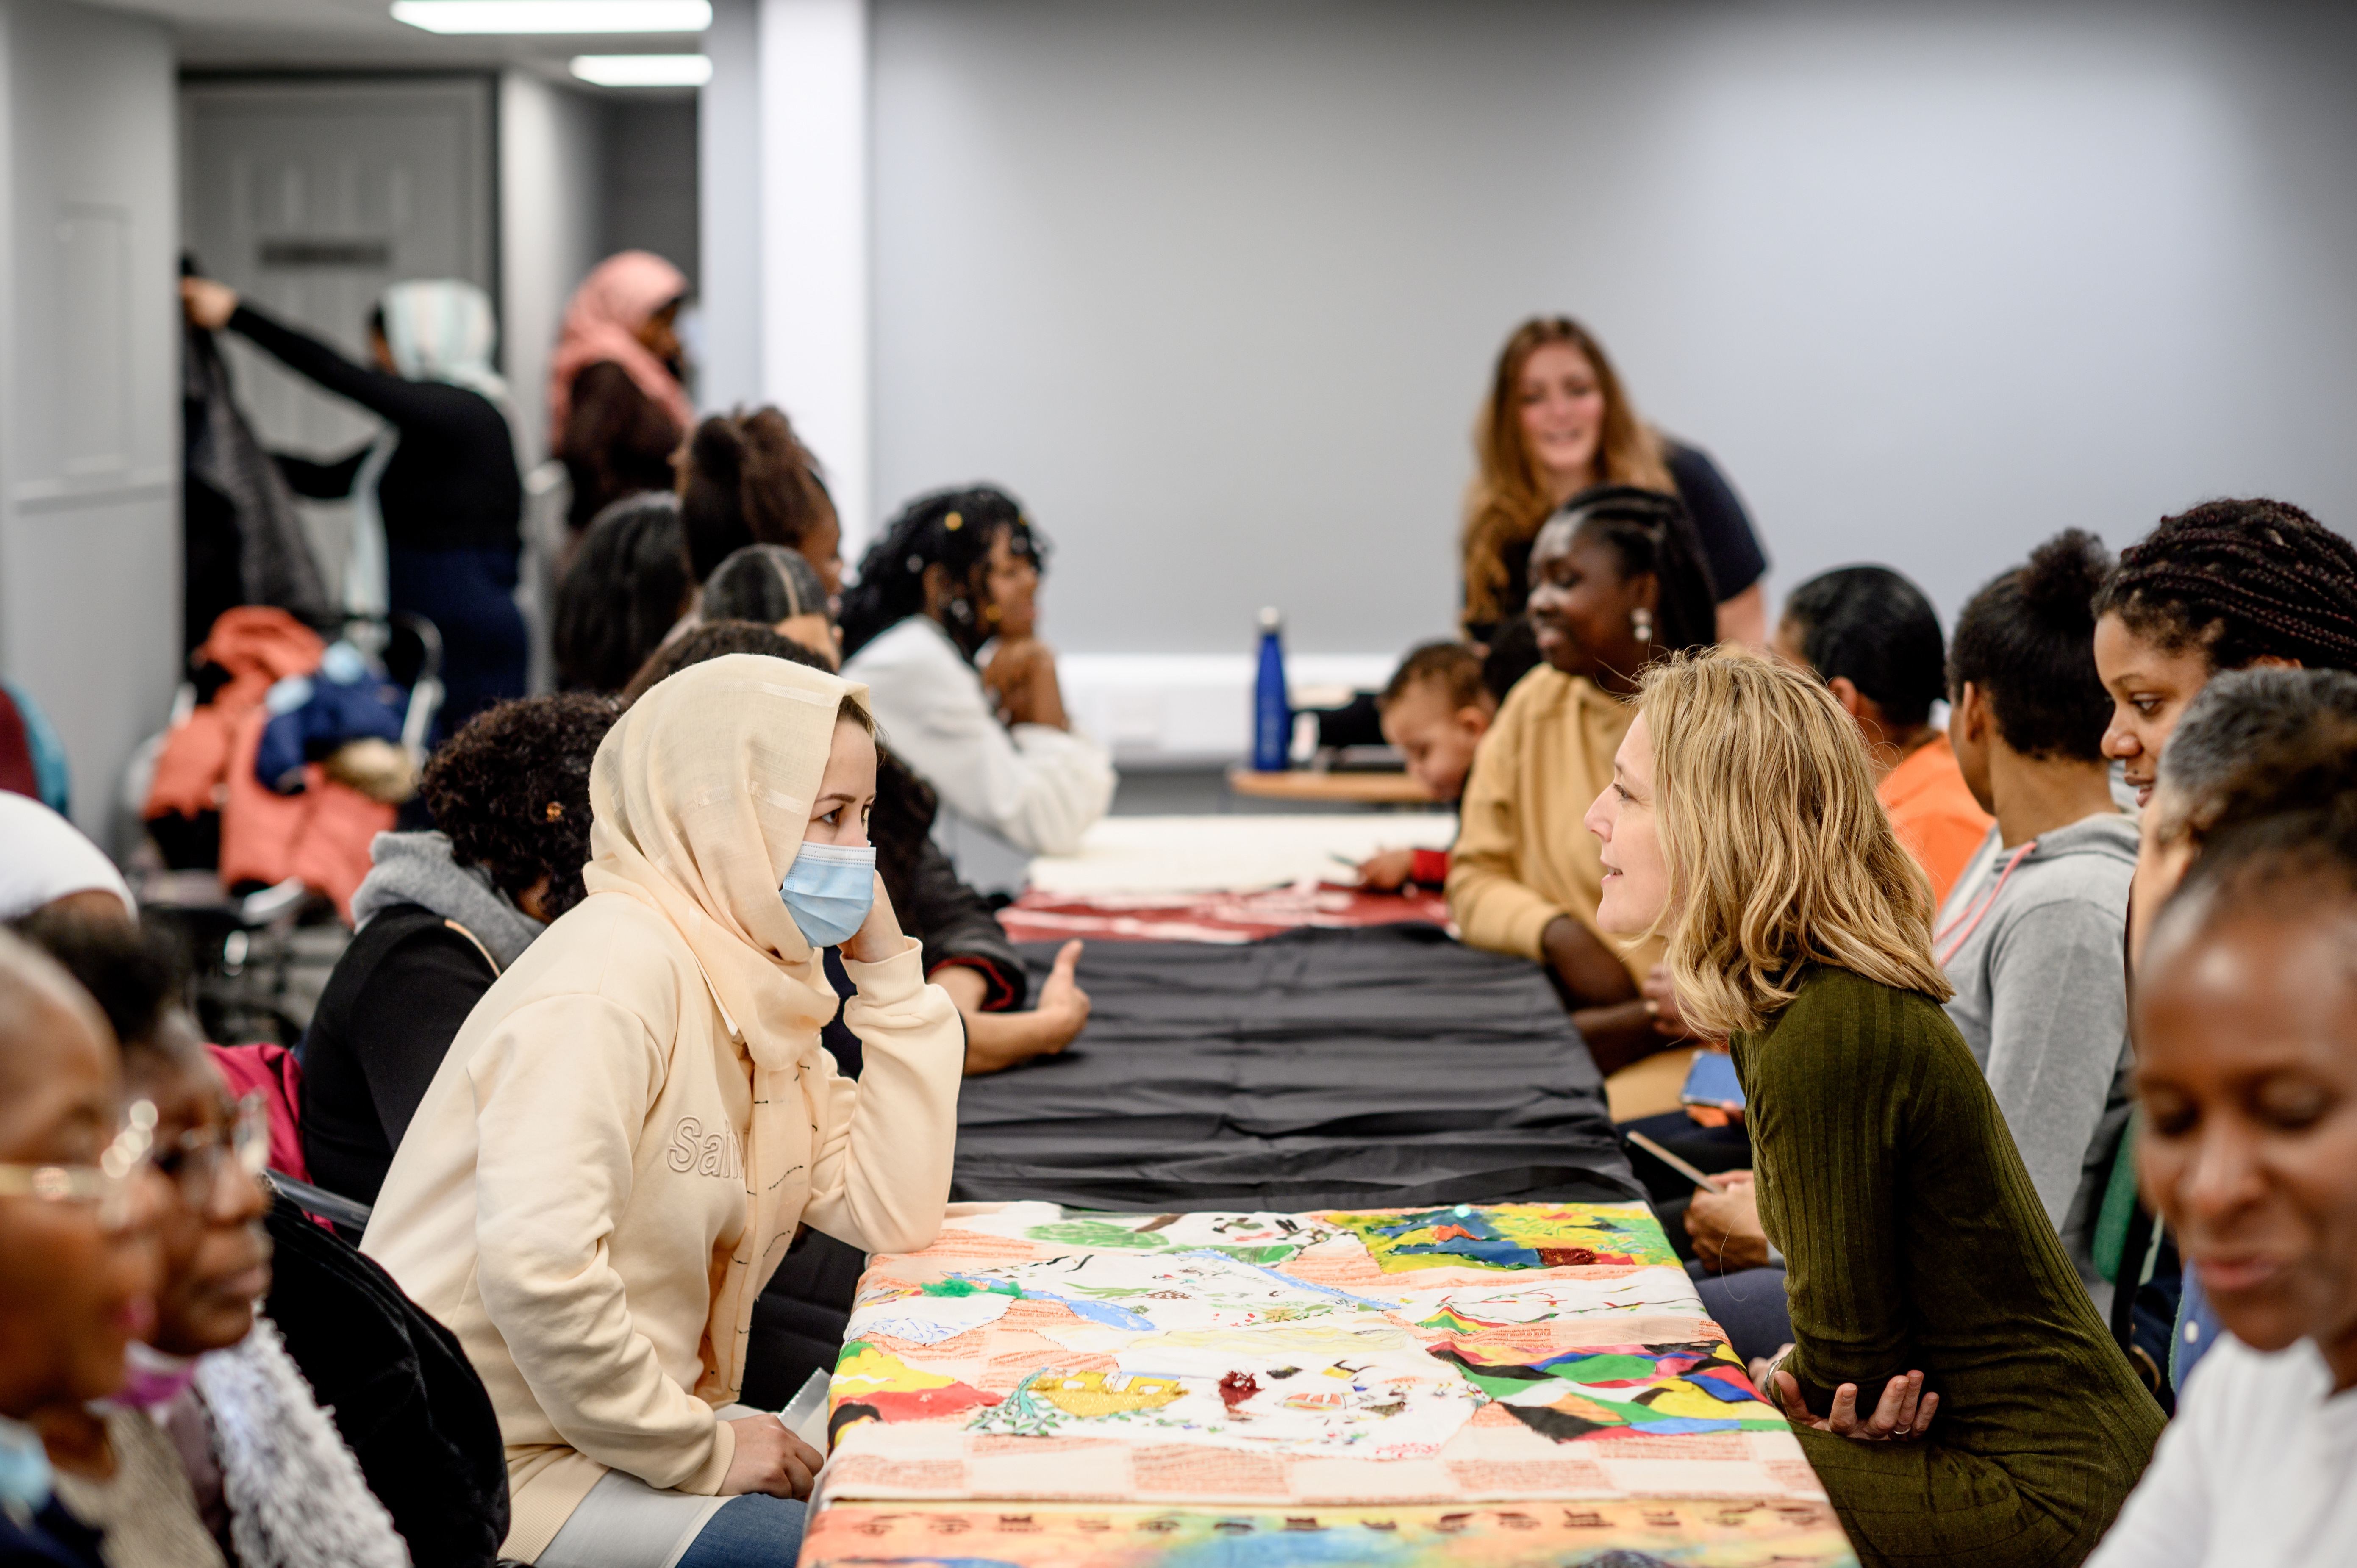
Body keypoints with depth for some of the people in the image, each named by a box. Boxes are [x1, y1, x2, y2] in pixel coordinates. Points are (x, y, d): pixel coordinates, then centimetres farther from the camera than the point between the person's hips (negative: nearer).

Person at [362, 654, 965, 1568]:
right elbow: (536, 1269, -30)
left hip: (632, 1423, 9)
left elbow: (895, 1214, 3)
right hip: (490, 1466, -9)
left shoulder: (751, 973, 9)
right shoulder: (617, 976, -19)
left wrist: (889, 971, 0)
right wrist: (699, 1450, -19)